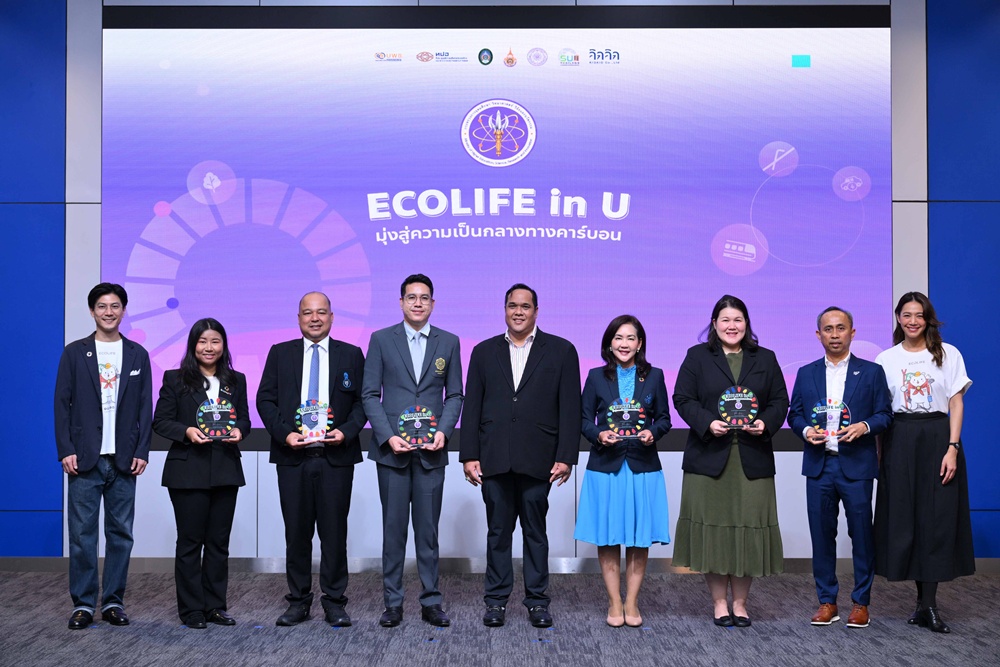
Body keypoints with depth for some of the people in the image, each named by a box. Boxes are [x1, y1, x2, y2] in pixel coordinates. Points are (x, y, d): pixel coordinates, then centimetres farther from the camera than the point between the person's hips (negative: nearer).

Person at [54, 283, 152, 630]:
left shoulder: (137, 355, 9)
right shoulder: (74, 353, 5)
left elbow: (145, 407, 7)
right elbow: (62, 403, 2)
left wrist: (142, 452, -1)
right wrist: (66, 451, -6)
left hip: (123, 460, 1)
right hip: (85, 459, -1)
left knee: (120, 533, 5)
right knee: (82, 534, 0)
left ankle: (114, 601, 14)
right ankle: (83, 604, 10)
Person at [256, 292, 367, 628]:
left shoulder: (351, 355, 7)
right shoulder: (280, 353, 9)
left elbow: (363, 401, 5)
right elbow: (265, 399, 5)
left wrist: (347, 431, -11)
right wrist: (285, 433, -9)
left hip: (336, 457, -1)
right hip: (293, 457, 1)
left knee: (334, 531, 3)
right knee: (296, 531, 6)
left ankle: (335, 601, 13)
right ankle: (298, 600, 17)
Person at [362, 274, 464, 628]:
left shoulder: (449, 342, 7)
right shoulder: (381, 340, 3)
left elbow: (455, 395, 8)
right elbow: (369, 394, 1)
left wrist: (443, 431, -8)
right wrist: (388, 436, -10)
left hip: (431, 449, 1)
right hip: (392, 448, -1)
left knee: (428, 528, 6)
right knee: (393, 528, 5)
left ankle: (431, 602, 15)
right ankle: (392, 603, 14)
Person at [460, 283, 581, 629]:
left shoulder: (561, 351, 4)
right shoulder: (484, 352, 10)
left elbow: (570, 407, 0)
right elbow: (472, 407, 7)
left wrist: (566, 456, -7)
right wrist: (469, 455, 0)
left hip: (537, 459, -1)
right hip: (494, 459, 2)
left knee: (535, 531, 7)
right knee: (498, 532, 8)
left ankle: (537, 600, 18)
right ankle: (496, 600, 17)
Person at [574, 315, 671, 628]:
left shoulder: (654, 376, 5)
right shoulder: (596, 377, 3)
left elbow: (664, 418, 7)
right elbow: (585, 420, 4)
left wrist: (653, 432, -13)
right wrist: (599, 434, -15)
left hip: (642, 466, 1)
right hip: (606, 466, 0)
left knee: (640, 538, 5)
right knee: (608, 538, 4)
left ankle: (631, 602, 17)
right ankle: (614, 603, 15)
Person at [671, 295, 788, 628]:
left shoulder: (765, 359, 12)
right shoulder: (697, 356, 6)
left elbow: (780, 401, 9)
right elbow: (683, 399, -1)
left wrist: (765, 423, -10)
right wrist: (708, 423, -16)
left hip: (752, 459, 2)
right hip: (709, 457, -1)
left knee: (748, 528, 3)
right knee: (712, 528, 1)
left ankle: (740, 602, 16)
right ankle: (719, 602, 13)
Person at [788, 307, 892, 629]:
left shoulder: (871, 372, 5)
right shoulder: (806, 373, 11)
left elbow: (884, 414, 3)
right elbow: (794, 414, 12)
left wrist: (865, 426, -17)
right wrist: (806, 430, -8)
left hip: (856, 465, -2)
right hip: (819, 465, 2)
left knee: (862, 534, 2)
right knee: (822, 534, 6)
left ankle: (861, 603, 14)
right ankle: (827, 602, 16)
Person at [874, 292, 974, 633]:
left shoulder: (949, 355, 4)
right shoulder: (886, 359, 7)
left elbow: (956, 404, 2)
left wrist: (952, 448, -9)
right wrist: (877, 454, -1)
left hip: (938, 438, -1)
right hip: (900, 441, 1)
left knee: (937, 518, -2)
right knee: (905, 518, 1)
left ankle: (928, 605, 3)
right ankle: (924, 601, 12)